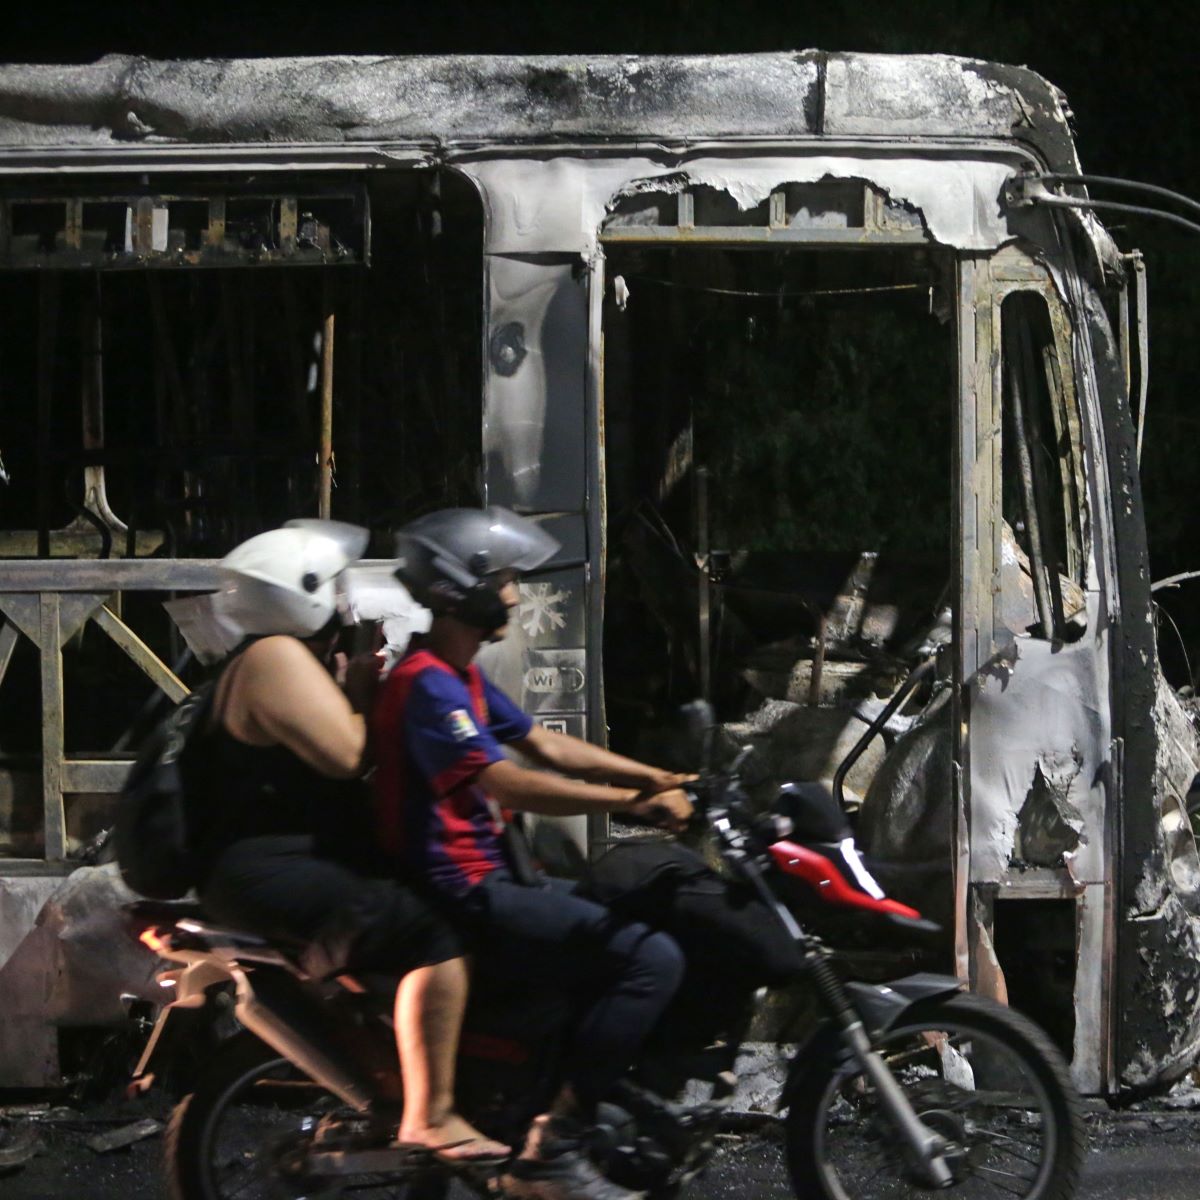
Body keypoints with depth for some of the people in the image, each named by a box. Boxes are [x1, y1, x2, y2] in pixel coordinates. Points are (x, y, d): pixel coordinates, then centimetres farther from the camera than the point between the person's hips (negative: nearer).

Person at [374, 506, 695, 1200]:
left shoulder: (463, 678, 16)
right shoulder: (426, 686, -18)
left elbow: (545, 746, 16)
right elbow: (509, 785, -27)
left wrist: (658, 779, 6)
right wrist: (632, 801, -28)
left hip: (492, 881, 11)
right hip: (461, 897, -11)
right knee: (651, 959, -21)